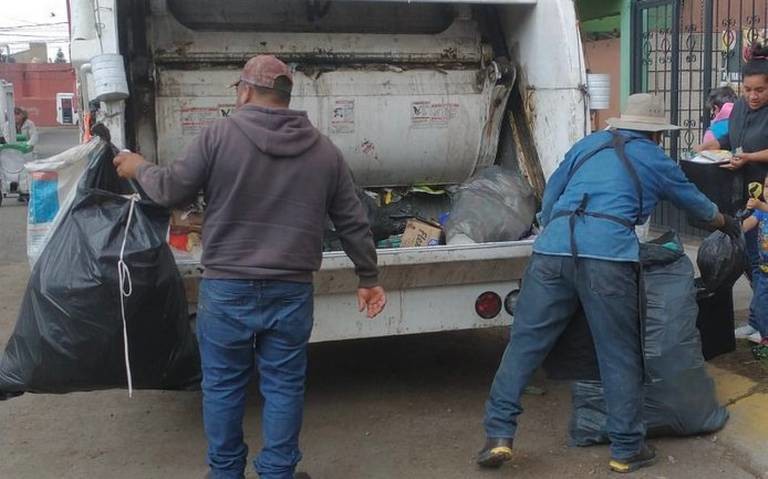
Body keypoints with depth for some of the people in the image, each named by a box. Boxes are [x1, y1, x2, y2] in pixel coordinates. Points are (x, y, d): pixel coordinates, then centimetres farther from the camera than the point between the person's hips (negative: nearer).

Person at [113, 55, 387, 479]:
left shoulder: (220, 135, -7)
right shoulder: (324, 150, 5)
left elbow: (171, 191, -1)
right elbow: (352, 224, 9)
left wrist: (139, 169, 19)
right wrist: (368, 278, 19)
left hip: (226, 288, -2)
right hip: (292, 291, 2)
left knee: (223, 385, 14)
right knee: (283, 385, 12)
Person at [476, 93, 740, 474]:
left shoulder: (588, 144, 26)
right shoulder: (655, 159, 21)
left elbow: (550, 195, 28)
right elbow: (695, 203, 37)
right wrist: (727, 224, 56)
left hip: (553, 246, 3)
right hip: (608, 255, -3)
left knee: (524, 342, 7)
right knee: (620, 355, 9)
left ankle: (498, 435, 5)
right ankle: (626, 449, 17)